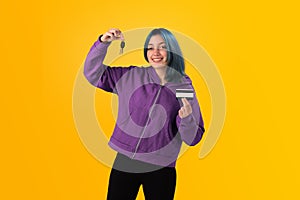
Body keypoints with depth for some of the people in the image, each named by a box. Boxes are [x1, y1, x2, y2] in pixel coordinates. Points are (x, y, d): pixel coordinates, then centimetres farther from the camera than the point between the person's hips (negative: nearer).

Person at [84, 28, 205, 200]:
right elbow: (93, 73, 3)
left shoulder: (184, 87, -3)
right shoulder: (132, 76, 0)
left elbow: (193, 139, -2)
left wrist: (186, 118, -22)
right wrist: (103, 43, -9)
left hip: (161, 168, -1)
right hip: (125, 161, 1)